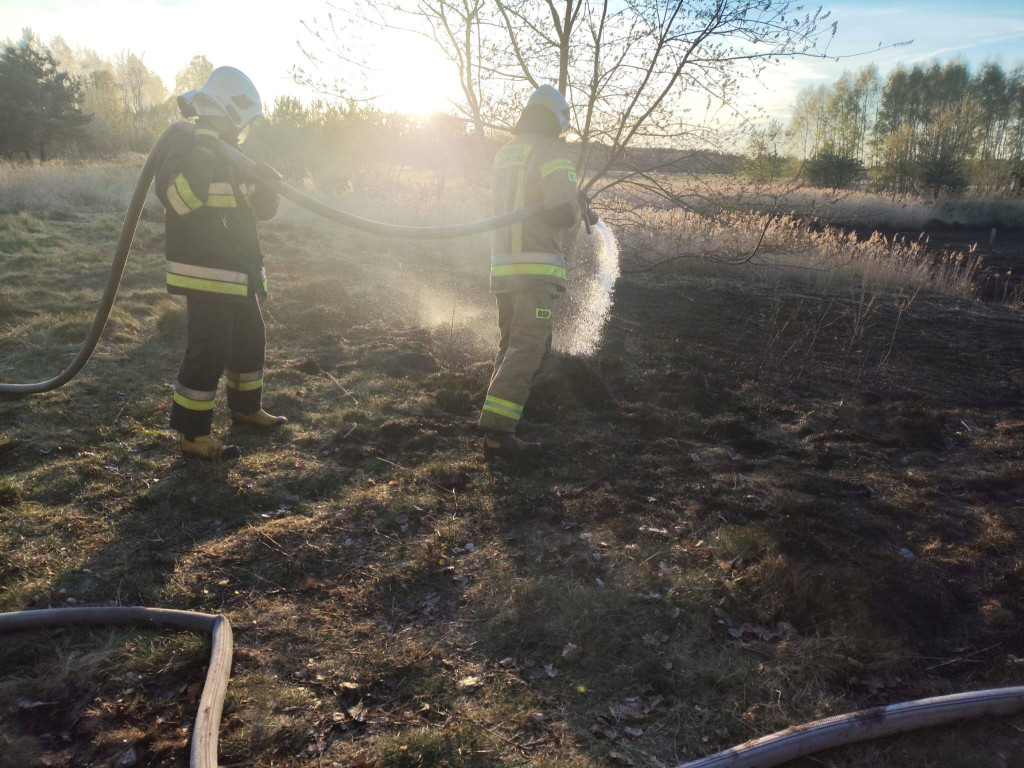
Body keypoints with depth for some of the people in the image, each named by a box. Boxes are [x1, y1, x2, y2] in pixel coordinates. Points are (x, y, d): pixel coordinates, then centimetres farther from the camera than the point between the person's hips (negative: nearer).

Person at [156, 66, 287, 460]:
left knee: (250, 340, 19)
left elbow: (261, 210, 15)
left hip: (239, 275, 10)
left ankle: (246, 406, 38)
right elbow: (177, 199, -31)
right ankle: (192, 434, 3)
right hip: (206, 275, -9)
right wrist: (203, 150, -35)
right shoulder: (184, 151, -13)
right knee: (208, 352, -7)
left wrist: (266, 184, -6)